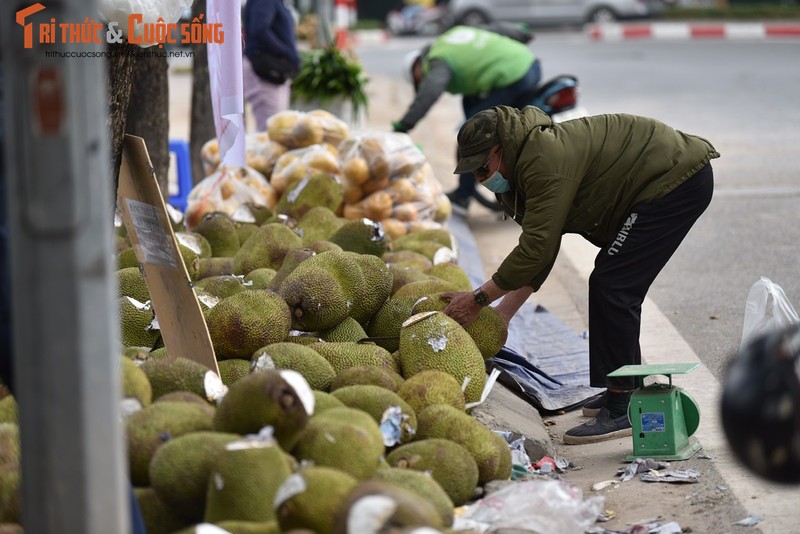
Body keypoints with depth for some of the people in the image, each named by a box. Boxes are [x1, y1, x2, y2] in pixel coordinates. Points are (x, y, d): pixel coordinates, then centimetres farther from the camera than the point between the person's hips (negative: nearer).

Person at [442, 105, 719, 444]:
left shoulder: (546, 161, -23)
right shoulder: (531, 161, 9)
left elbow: (536, 248, -25)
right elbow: (538, 251, 12)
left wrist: (479, 298, -18)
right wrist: (500, 317, 7)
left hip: (678, 180, -11)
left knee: (611, 286, -13)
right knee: (614, 286, 16)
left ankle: (622, 410, -11)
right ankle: (620, 391, 27)